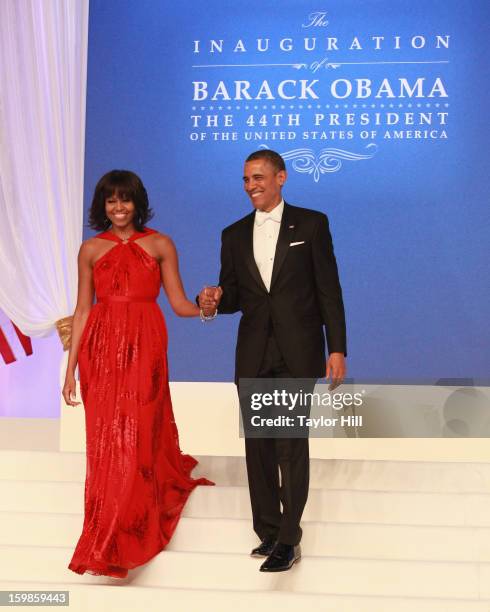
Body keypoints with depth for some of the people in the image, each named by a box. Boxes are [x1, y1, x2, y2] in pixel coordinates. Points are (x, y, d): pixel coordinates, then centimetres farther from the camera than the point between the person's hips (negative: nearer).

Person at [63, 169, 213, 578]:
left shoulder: (160, 245, 6)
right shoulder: (91, 249, 11)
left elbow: (179, 303, 3)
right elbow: (82, 310, 10)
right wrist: (71, 370, 7)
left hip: (144, 349, -2)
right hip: (100, 349, 2)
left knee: (135, 439, -5)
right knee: (105, 441, 3)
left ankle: (114, 547, 4)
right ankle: (109, 540, 21)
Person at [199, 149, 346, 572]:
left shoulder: (311, 224, 1)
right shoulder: (234, 235, 12)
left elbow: (329, 289, -2)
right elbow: (233, 295, 14)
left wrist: (337, 348, -8)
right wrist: (213, 302, -10)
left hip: (297, 354, -4)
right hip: (253, 356, 5)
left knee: (292, 446, -6)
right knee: (258, 446, 9)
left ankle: (288, 540, 3)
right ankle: (268, 532, 21)